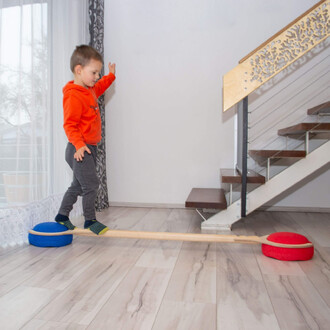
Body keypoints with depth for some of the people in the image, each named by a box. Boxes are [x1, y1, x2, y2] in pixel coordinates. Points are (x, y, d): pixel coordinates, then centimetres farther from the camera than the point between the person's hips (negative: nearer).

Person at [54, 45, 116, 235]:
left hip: (89, 148, 10)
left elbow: (99, 88, 39)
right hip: (79, 149, -10)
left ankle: (62, 215, 31)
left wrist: (111, 76, 39)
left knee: (79, 185, 17)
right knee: (91, 184, -8)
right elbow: (69, 124, -23)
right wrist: (79, 145, -33)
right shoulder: (73, 95, -17)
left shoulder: (89, 90, 13)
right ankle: (90, 220, 8)